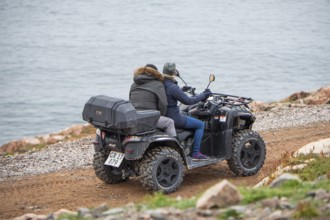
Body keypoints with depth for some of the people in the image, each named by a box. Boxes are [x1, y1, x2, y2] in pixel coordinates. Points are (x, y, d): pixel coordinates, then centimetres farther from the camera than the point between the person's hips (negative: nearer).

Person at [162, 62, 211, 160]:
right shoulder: (172, 87, -24)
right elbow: (188, 101, -18)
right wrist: (203, 95, -5)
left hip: (161, 117, 9)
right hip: (173, 119, -9)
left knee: (187, 117, 35)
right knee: (200, 124, 8)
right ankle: (196, 153, 7)